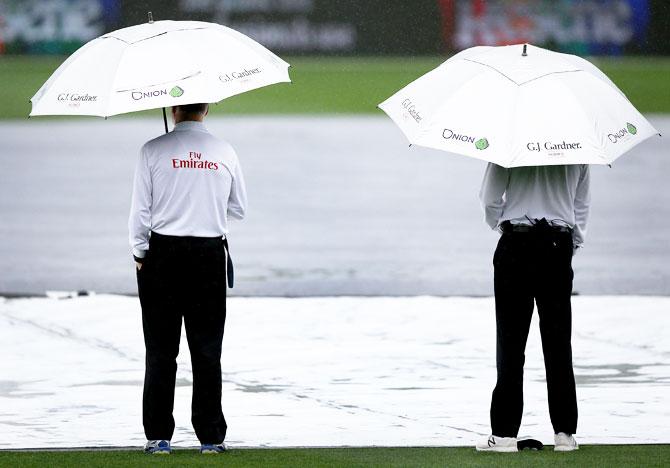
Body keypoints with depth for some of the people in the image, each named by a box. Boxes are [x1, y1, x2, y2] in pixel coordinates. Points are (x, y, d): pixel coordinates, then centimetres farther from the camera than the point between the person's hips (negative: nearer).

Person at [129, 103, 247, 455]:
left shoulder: (154, 151, -6)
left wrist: (140, 254, 6)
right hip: (210, 255, 1)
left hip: (163, 254, -1)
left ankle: (158, 436, 4)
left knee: (160, 350, 5)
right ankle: (210, 436, 5)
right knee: (207, 351, 6)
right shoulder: (224, 152, 0)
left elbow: (140, 210, -6)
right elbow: (239, 209, 9)